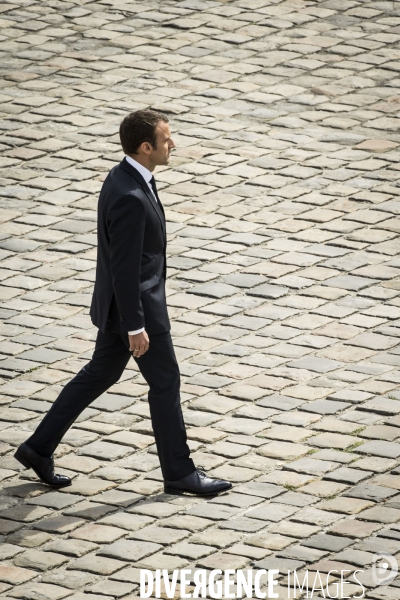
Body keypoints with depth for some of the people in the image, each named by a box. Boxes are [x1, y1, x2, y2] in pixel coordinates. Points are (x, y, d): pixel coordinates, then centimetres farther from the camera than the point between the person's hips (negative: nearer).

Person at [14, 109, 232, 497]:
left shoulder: (125, 177, 3)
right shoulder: (129, 198, -29)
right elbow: (124, 267, -26)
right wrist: (135, 327, -20)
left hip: (119, 301, 10)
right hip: (136, 305, -10)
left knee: (100, 374, 19)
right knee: (165, 382, 4)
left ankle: (39, 448, 25)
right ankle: (179, 472, 17)